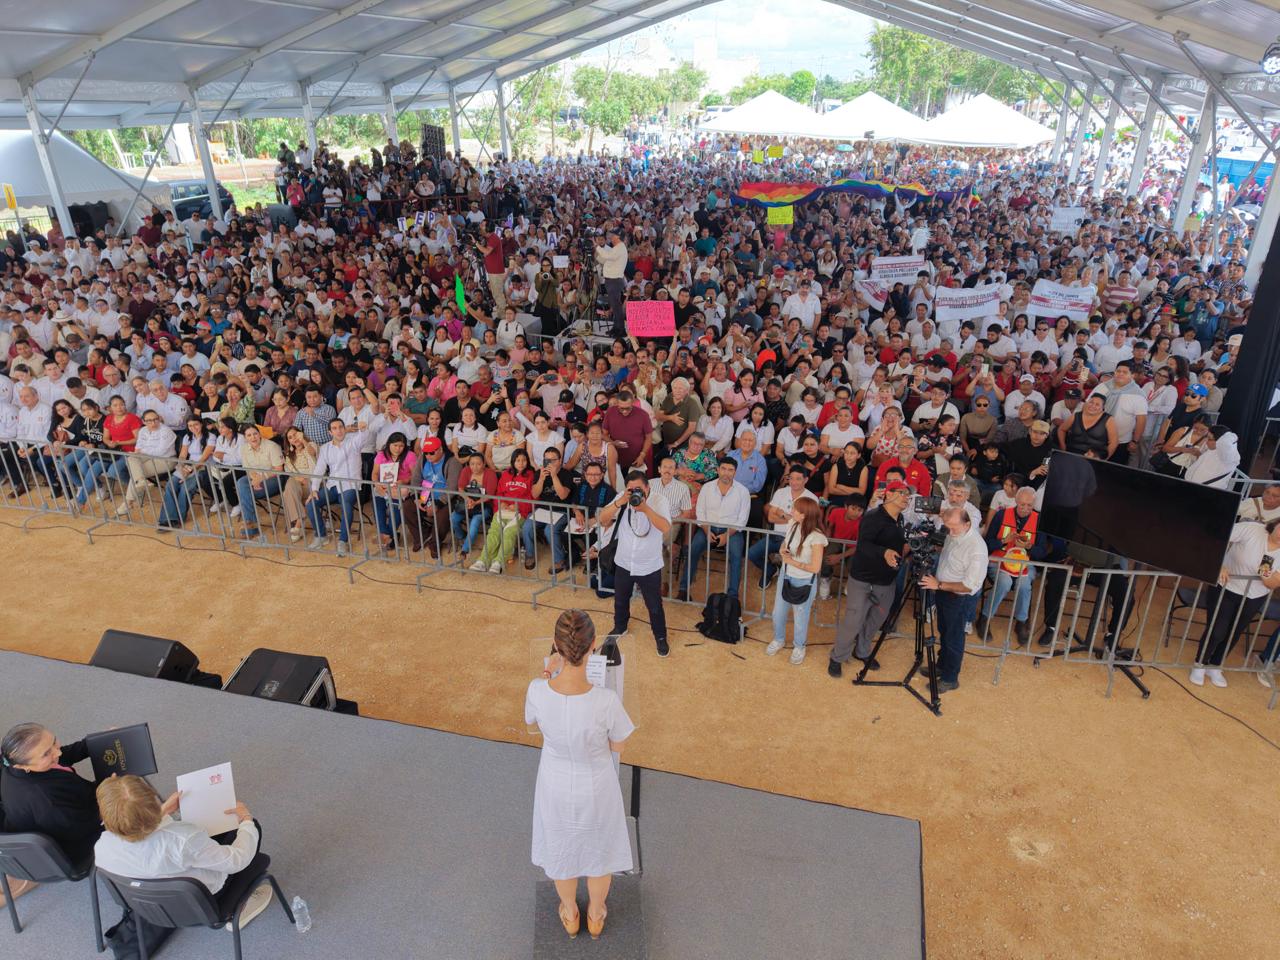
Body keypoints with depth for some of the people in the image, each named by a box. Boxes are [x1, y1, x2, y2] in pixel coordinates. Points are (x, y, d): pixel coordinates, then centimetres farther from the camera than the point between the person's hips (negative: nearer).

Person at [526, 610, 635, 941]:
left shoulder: (537, 691, -30)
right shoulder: (606, 700, -36)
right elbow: (618, 746, -15)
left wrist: (546, 677, 1)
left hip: (557, 787, 2)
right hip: (595, 788, -1)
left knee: (562, 848, 31)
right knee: (599, 848, 29)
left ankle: (570, 915, 56)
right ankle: (595, 916, 54)